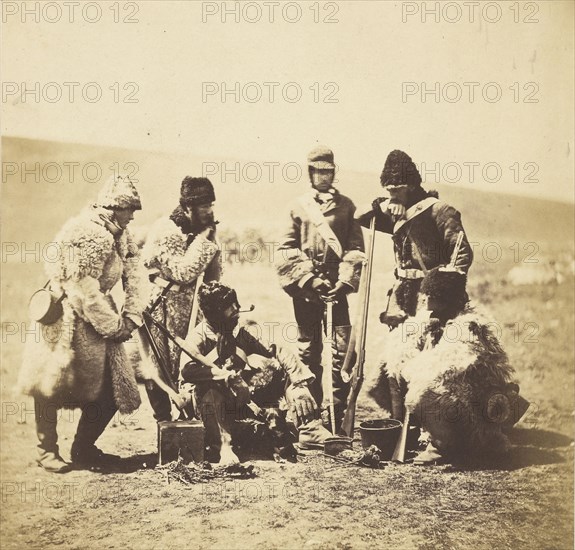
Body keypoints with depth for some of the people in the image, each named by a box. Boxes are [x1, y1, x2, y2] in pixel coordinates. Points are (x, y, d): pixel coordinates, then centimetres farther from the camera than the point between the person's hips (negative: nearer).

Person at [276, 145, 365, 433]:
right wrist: (308, 278, -9)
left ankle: (338, 414, -2)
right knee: (308, 350, 8)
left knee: (341, 350, -7)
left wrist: (344, 280, -10)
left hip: (336, 286, -1)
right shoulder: (299, 206, 8)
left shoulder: (346, 206, 8)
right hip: (305, 288, 1)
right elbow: (287, 249, 3)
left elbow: (356, 248, 4)